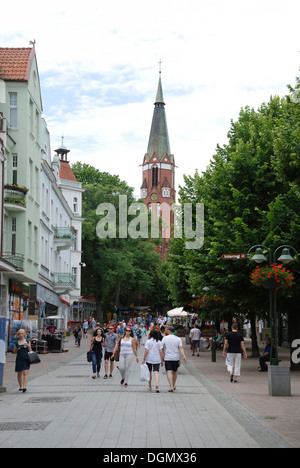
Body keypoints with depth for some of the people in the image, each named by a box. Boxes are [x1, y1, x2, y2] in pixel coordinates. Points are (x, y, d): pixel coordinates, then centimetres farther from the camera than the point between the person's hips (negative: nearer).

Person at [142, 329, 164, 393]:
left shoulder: (148, 341, -5)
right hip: (157, 360, 1)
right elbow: (161, 351, -2)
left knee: (149, 372, 13)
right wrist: (162, 361, 3)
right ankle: (157, 385, -24)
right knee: (156, 372, -4)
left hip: (149, 359, 0)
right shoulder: (159, 342, 0)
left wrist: (144, 359, -4)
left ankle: (150, 386, 22)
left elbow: (146, 351, -10)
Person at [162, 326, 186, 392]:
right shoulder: (178, 339, 1)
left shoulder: (165, 338, -3)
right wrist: (184, 356, -15)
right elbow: (181, 348, -9)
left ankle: (171, 387, -18)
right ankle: (174, 385, 30)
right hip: (176, 358, 3)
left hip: (167, 358, -3)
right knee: (175, 371, 19)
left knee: (169, 372, -6)